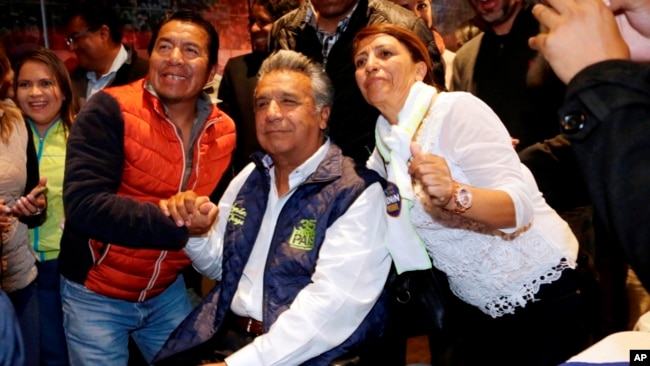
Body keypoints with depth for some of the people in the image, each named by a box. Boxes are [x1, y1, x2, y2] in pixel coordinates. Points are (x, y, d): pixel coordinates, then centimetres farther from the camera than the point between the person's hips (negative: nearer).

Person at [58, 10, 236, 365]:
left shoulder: (224, 131, -3)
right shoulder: (109, 110, -19)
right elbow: (83, 204, -29)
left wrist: (214, 221, -10)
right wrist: (177, 224, -32)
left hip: (168, 291, 5)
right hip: (95, 294, -4)